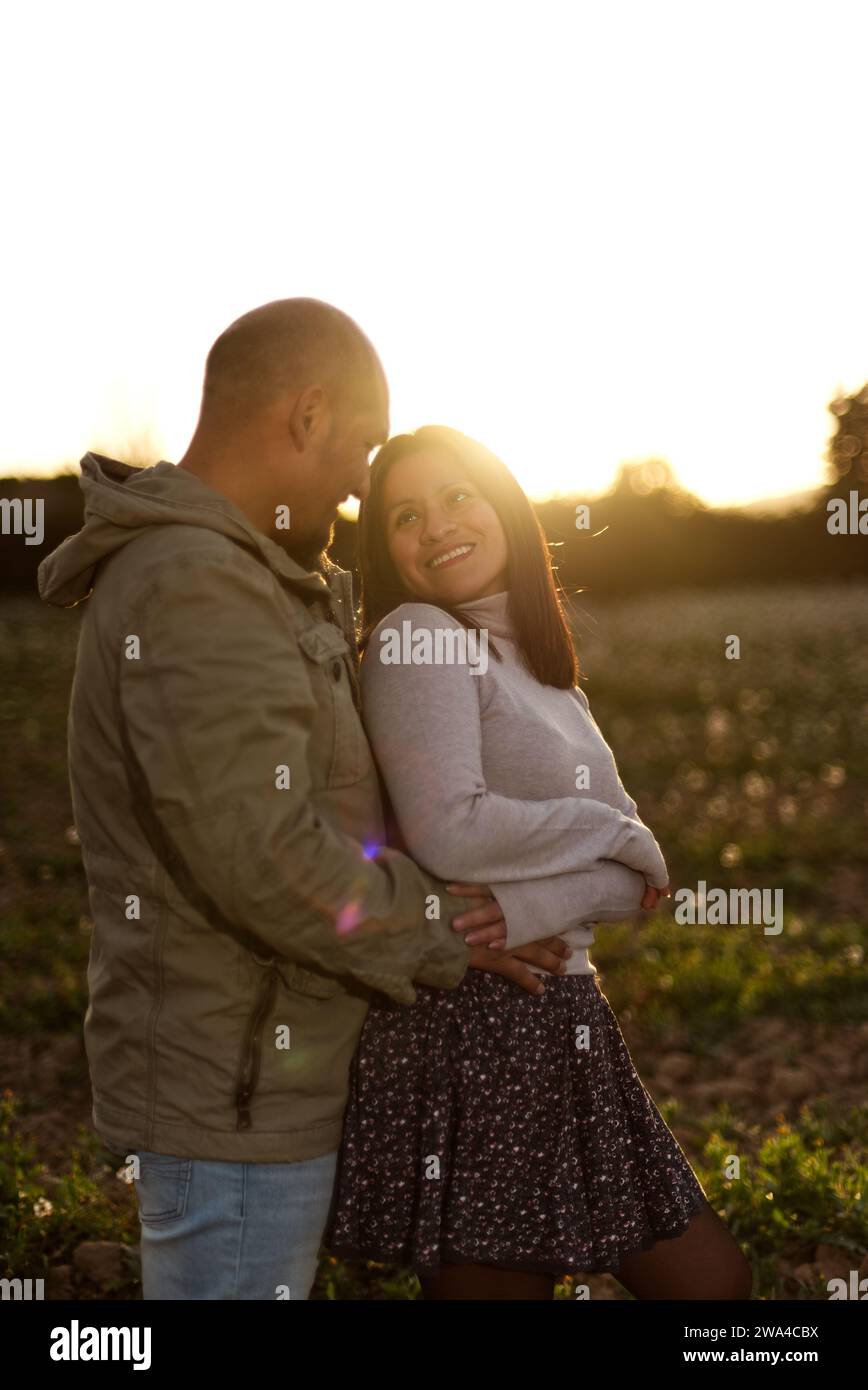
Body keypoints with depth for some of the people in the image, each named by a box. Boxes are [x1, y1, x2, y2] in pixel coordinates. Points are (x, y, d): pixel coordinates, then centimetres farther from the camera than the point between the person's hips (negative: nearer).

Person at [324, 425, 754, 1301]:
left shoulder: (542, 664, 15)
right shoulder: (416, 637, -10)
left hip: (565, 1026, 9)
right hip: (470, 1024, -8)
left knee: (711, 1280, 15)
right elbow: (447, 834, -24)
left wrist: (532, 907, -11)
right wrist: (618, 834, -9)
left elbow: (637, 879, 11)